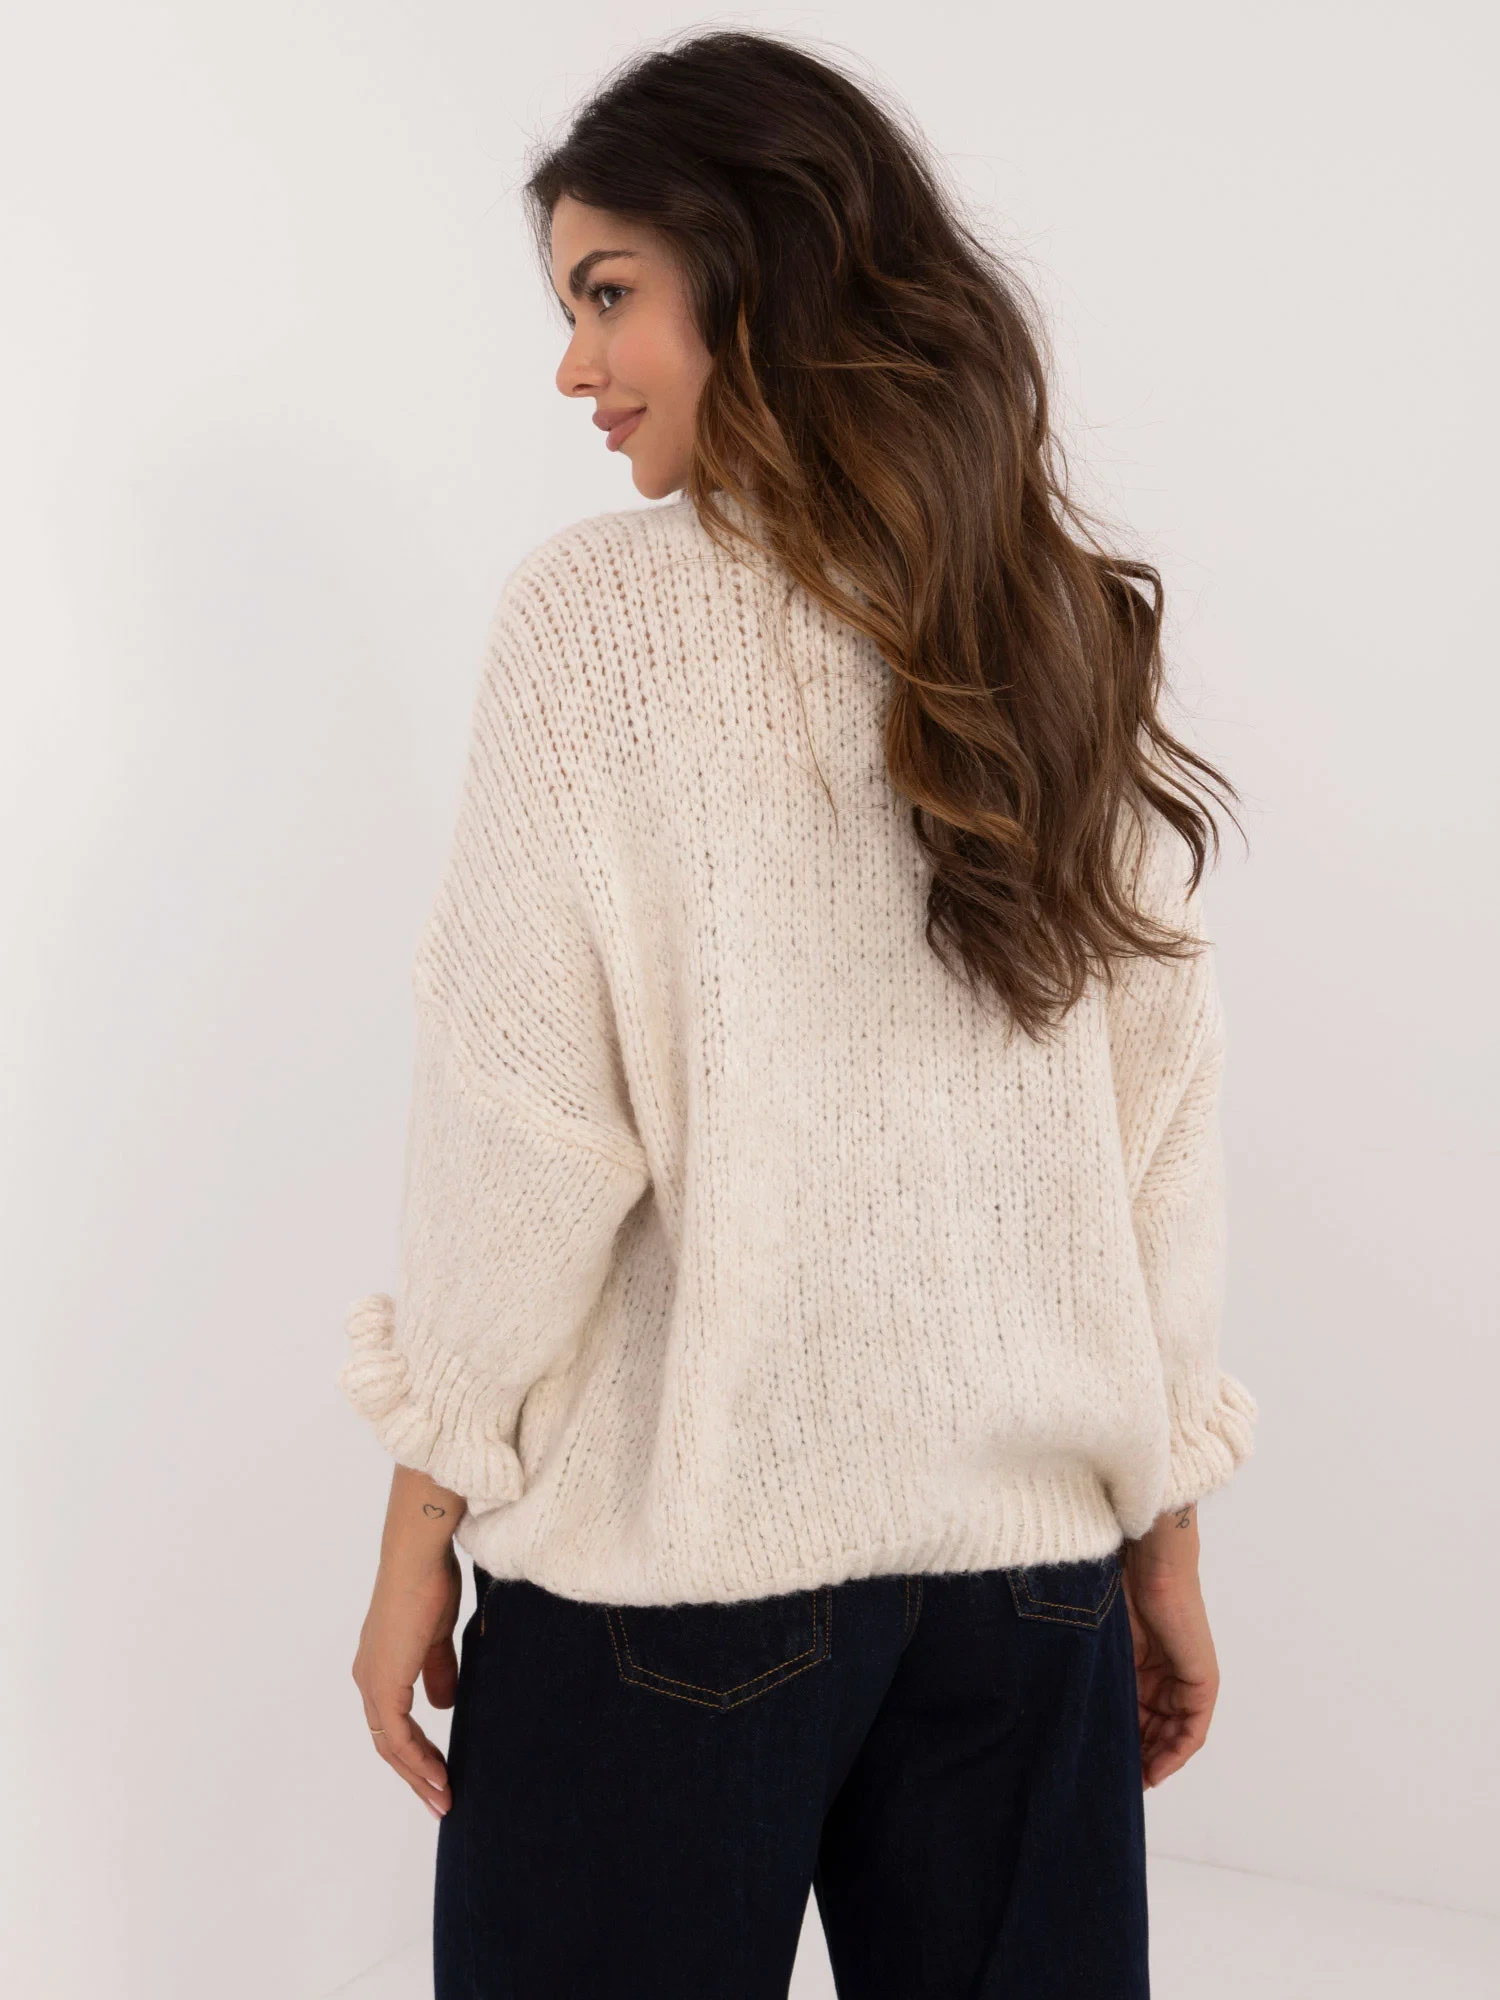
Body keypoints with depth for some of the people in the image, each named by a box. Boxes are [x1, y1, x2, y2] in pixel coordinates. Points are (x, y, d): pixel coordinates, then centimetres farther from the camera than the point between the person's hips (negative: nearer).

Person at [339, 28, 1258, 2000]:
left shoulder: (601, 614, -10)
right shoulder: (1073, 635, 4)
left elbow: (530, 1115, -12)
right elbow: (1167, 1124, 5)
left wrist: (424, 1523, -2)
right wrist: (1162, 1530, 13)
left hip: (679, 1540, -4)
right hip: (1035, 1540, 5)